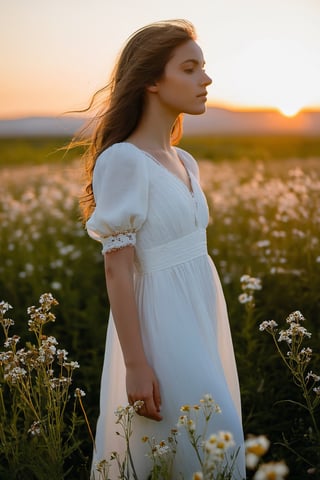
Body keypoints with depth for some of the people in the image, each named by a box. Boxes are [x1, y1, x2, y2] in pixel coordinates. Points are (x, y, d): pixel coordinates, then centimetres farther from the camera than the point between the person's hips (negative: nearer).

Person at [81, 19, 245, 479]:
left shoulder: (184, 163, 9)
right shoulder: (123, 160, -16)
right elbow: (117, 269, -17)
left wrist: (209, 334, 17)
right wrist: (135, 366, -18)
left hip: (201, 319, 8)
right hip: (164, 324, -8)